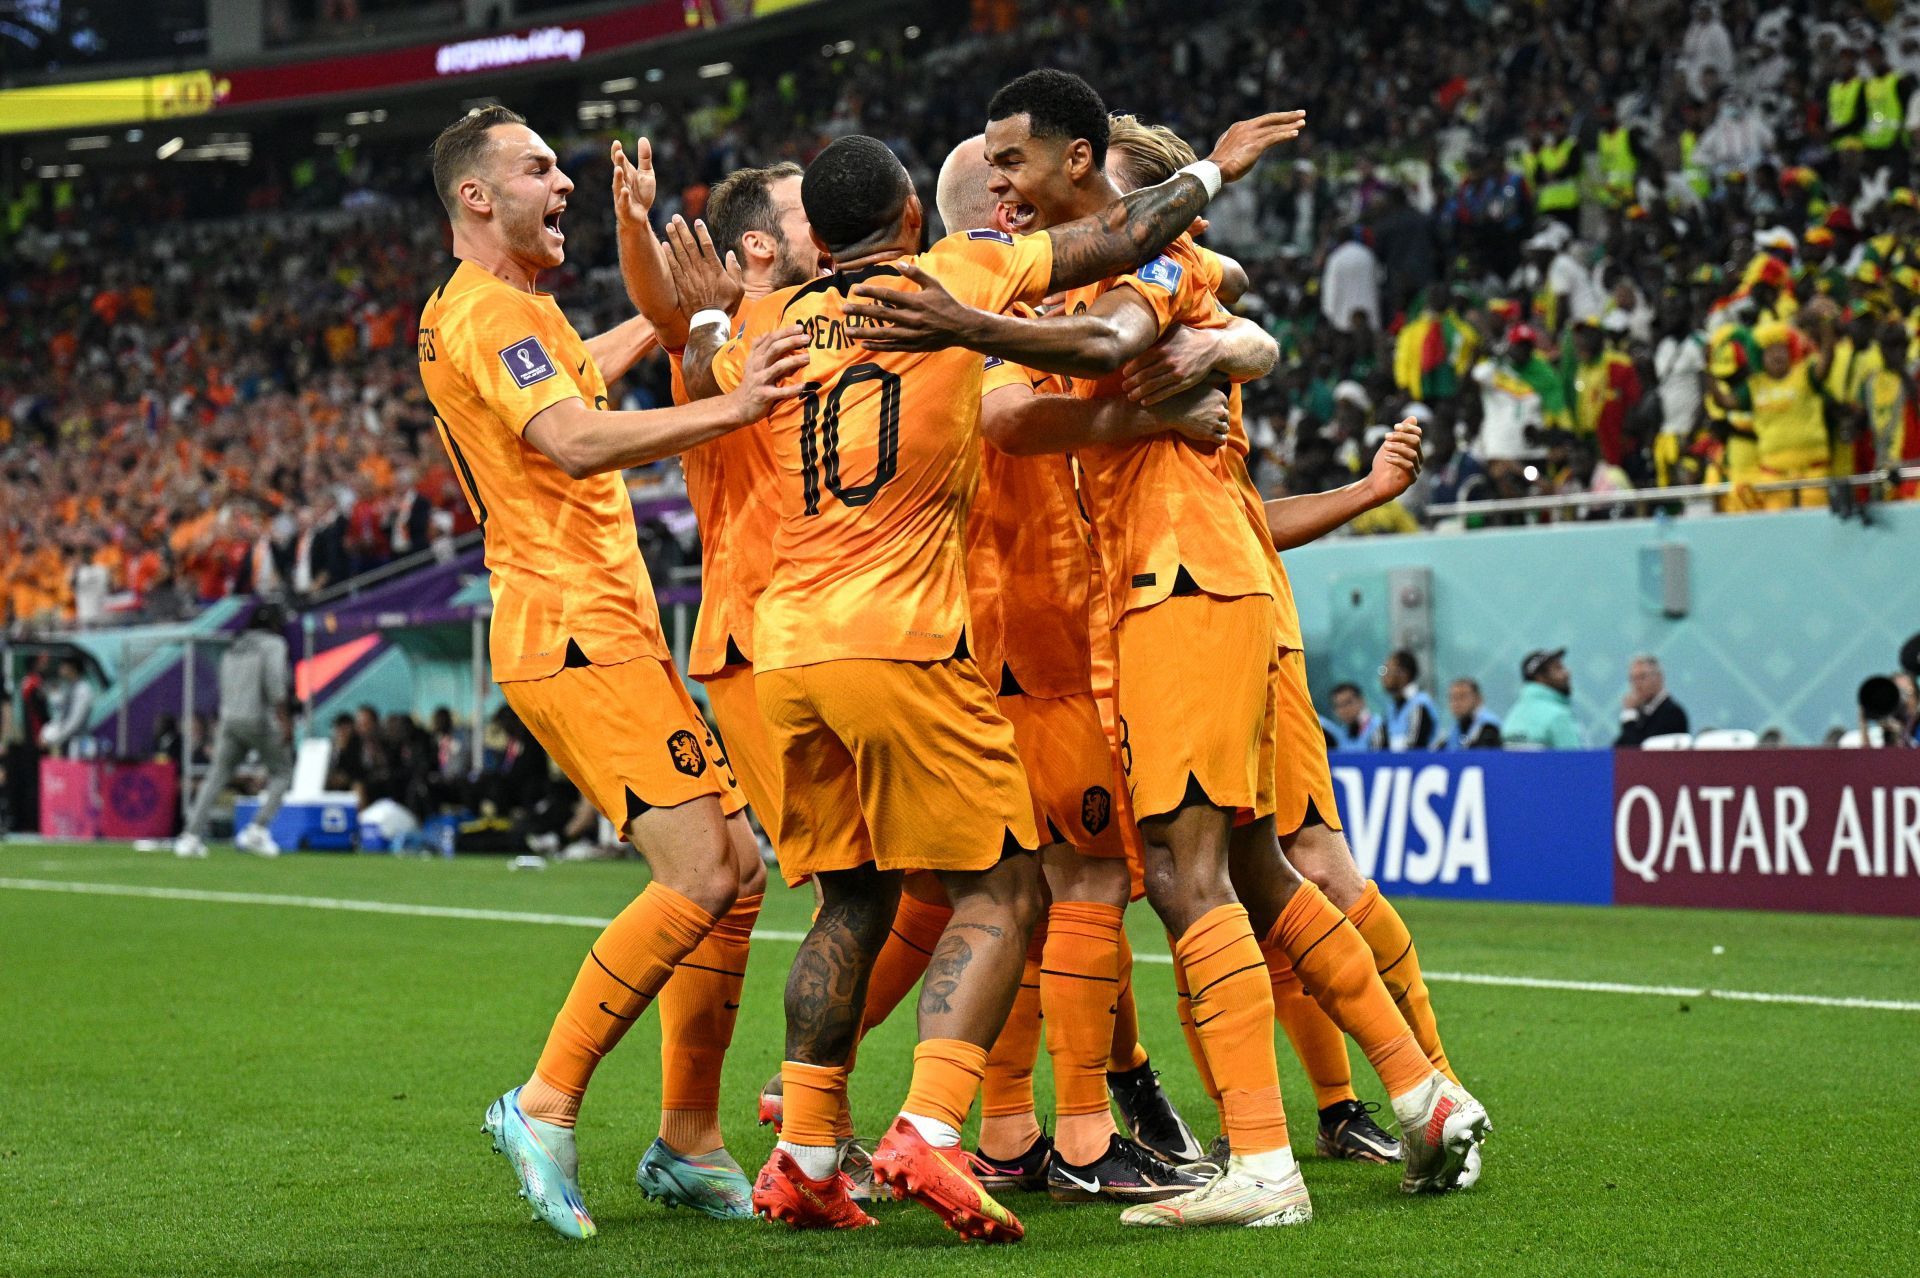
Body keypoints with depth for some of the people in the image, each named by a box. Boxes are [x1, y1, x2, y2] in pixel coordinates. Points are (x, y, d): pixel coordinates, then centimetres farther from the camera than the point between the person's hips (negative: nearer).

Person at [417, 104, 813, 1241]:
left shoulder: (507, 309, 22)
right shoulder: (486, 311, -11)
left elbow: (580, 373, 45)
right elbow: (572, 439, -28)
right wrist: (730, 408, -36)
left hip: (607, 625, 10)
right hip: (573, 625, -10)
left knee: (736, 864, 6)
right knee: (700, 876, -17)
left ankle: (690, 1136, 9)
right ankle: (545, 1106, -9)